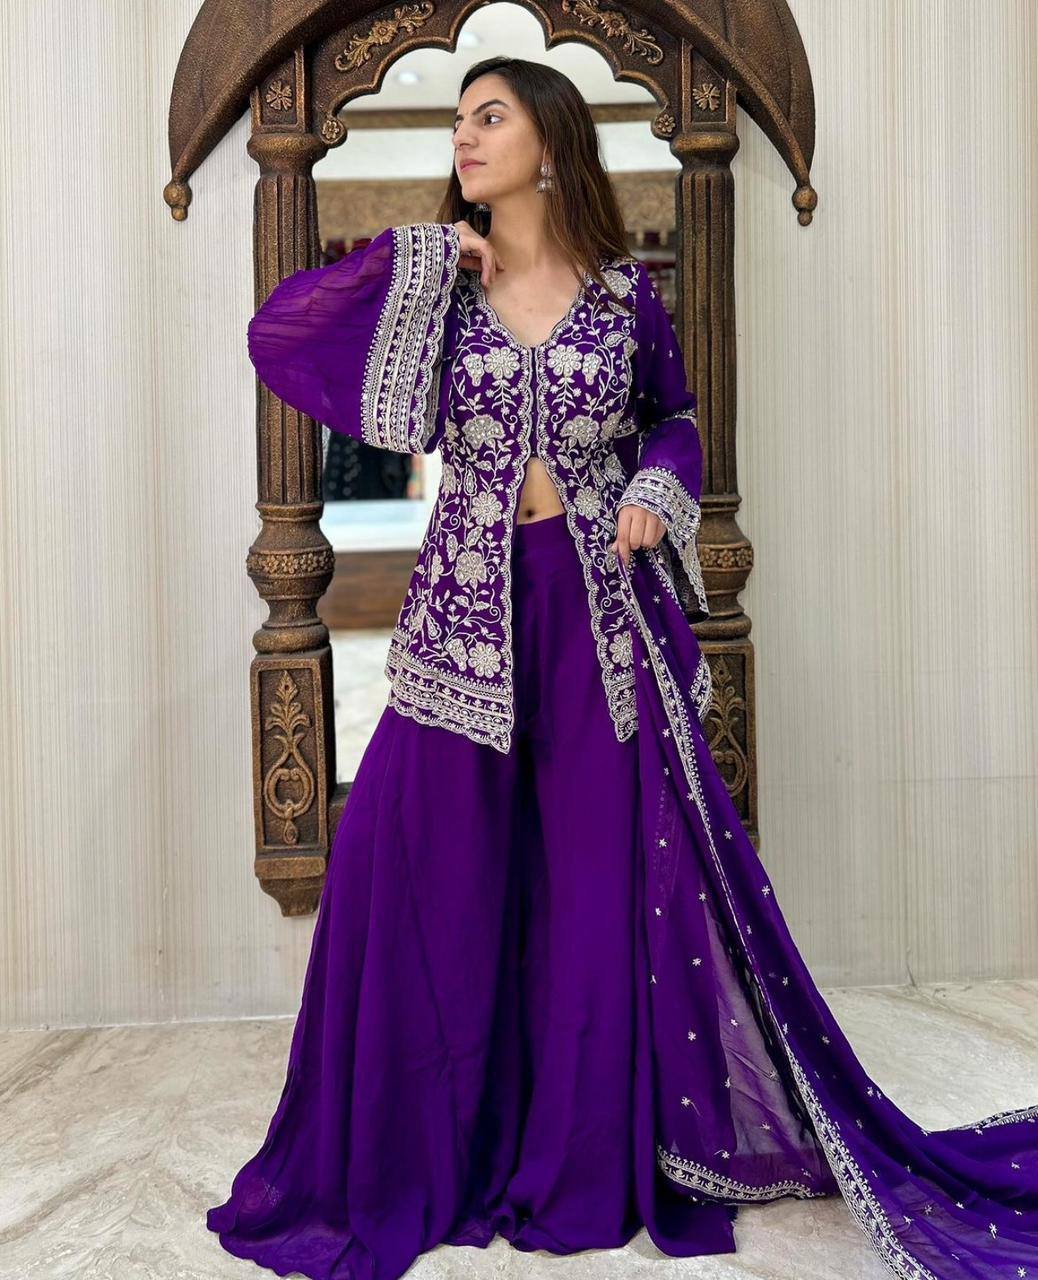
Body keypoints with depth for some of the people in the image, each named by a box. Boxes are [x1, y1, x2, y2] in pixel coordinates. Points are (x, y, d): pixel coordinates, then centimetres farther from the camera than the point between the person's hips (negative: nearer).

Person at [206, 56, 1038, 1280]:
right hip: (468, 612, 1)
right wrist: (426, 260, -7)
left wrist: (654, 496, -4)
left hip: (606, 611, 0)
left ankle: (597, 1154, 20)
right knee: (436, 874, 2)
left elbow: (672, 418, 16)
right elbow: (278, 336, -4)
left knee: (612, 879, 4)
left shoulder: (625, 292, 4)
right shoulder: (432, 283, 4)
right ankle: (430, 1152, 20)